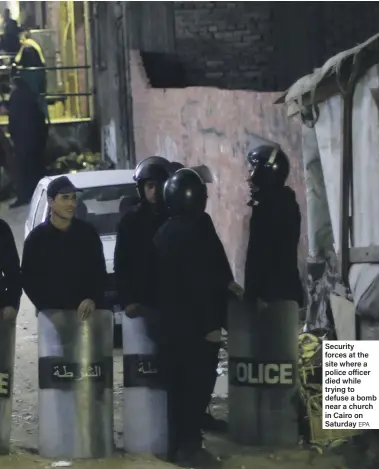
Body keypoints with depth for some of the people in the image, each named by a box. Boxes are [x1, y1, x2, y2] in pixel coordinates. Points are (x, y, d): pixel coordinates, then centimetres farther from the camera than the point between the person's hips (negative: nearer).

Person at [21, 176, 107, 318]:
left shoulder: (88, 233, 5)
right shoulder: (37, 237, 1)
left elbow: (99, 272, 6)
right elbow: (28, 278, 1)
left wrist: (93, 299, -12)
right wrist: (45, 308, -12)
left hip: (87, 312, 1)